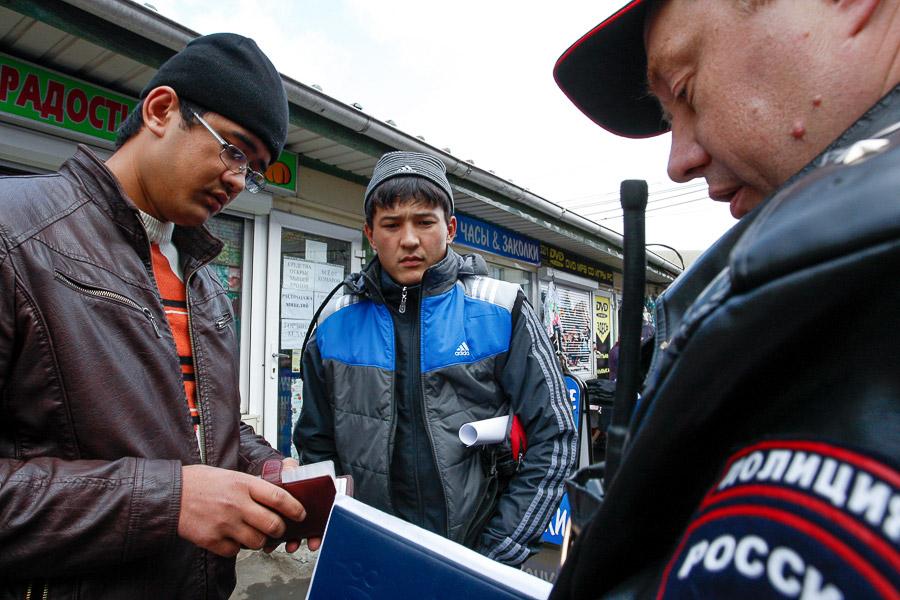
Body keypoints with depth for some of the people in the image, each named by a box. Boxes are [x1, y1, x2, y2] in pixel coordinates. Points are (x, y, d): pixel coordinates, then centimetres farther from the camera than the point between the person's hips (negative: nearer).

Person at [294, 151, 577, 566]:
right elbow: (316, 447, 7)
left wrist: (497, 554, -11)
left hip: (480, 558, -1)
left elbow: (552, 437, -9)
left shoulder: (500, 312, -10)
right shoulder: (337, 325, -2)